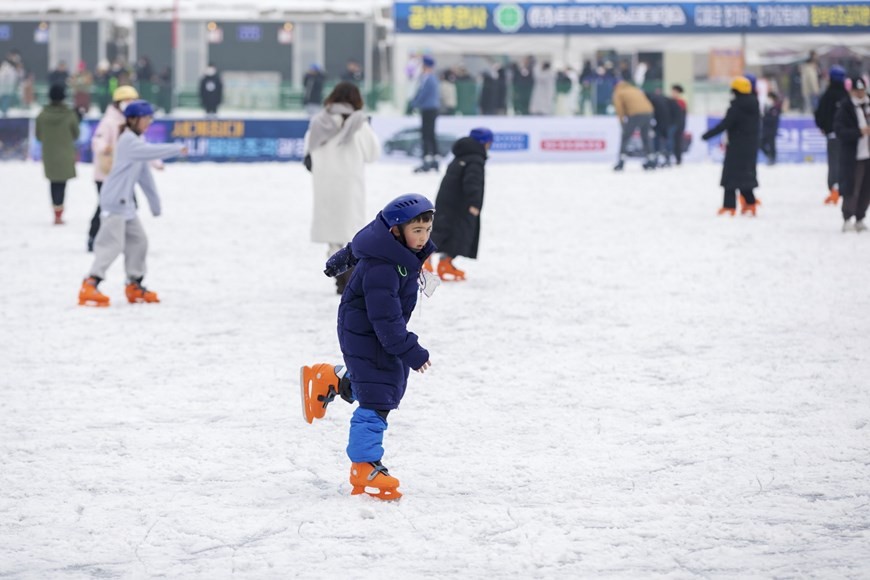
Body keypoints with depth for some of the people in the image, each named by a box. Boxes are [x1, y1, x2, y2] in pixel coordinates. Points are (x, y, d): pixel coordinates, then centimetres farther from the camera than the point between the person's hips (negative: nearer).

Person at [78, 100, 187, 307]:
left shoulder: (137, 141, 18)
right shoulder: (128, 141, -13)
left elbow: (144, 174, 21)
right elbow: (152, 151, -29)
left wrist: (155, 202, 21)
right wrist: (178, 149, -19)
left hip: (125, 202, 10)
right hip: (114, 201, -10)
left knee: (138, 241, 12)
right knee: (112, 243, -17)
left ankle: (134, 286, 21)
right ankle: (89, 287, -22)